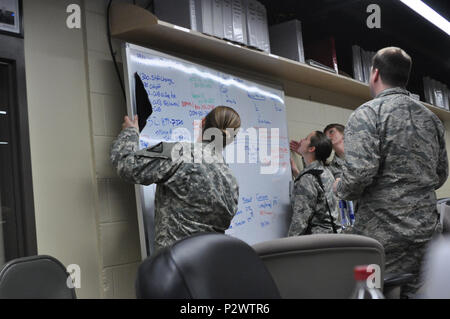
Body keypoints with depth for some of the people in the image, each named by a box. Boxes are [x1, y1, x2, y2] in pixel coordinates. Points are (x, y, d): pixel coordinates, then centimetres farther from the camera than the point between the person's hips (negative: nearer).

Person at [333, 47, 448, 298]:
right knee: (417, 293, 14)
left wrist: (340, 188, -1)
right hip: (427, 230, 7)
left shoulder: (367, 114, -10)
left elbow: (359, 174, -21)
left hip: (385, 233, -7)